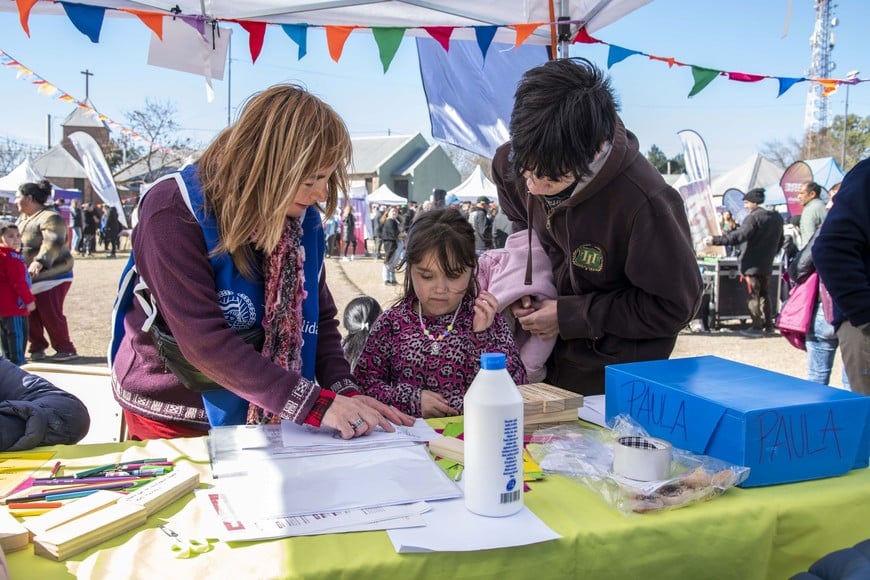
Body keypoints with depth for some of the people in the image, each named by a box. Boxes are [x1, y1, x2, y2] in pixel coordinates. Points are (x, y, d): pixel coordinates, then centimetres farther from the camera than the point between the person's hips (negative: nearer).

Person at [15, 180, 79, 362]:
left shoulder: (50, 218, -16)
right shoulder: (23, 218, 15)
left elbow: (52, 243, -31)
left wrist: (39, 262, -44)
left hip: (51, 277, -9)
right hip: (28, 278, 9)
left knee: (50, 315, -7)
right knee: (31, 315, 9)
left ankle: (66, 350, 5)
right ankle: (37, 347, 23)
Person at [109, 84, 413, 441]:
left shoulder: (302, 218, -7)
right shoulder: (174, 214, -25)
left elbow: (320, 318, -1)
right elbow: (205, 342, -31)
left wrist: (346, 393, -18)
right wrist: (316, 404, -35)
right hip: (172, 416, -4)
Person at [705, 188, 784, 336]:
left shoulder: (753, 218, -17)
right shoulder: (777, 218, 9)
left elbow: (739, 236, -28)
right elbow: (780, 242, 18)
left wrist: (715, 240, -30)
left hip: (752, 264, -8)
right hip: (767, 265, 8)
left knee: (753, 295, 0)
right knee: (763, 294, 18)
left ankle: (757, 327, 3)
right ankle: (768, 325, 20)